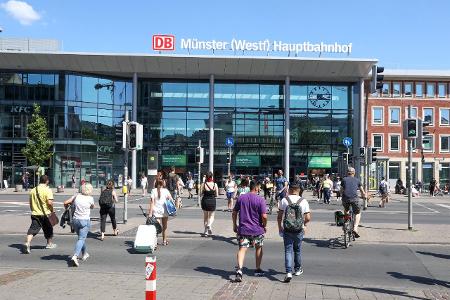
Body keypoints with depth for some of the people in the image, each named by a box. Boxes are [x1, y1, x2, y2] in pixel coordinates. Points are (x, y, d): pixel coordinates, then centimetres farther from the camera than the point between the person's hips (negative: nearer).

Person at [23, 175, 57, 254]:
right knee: (48, 229, 16)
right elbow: (50, 203, -20)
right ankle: (49, 244, 29)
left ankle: (27, 243, -20)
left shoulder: (33, 190, 7)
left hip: (35, 214, 4)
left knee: (33, 229, 0)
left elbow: (30, 203, 14)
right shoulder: (47, 190, -12)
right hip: (45, 214, -3)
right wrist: (52, 210, -4)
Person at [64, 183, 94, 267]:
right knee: (81, 239, -6)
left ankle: (84, 254, 36)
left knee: (81, 237, 22)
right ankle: (75, 256, -25)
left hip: (75, 220, 4)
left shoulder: (76, 196, 0)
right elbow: (92, 207, 12)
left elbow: (65, 203, -2)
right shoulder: (90, 198, -7)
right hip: (85, 221, -4)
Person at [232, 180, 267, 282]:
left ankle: (239, 269, -23)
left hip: (243, 229, 2)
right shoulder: (260, 200, -11)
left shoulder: (241, 198, 1)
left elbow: (234, 213, 6)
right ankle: (258, 270, 28)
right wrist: (264, 226, 2)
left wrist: (234, 225, 17)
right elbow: (264, 216, -15)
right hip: (257, 229, -1)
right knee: (258, 248, 19)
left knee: (242, 249, -2)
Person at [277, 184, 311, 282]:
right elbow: (308, 218, -4)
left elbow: (279, 217, -1)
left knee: (288, 250, 0)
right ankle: (297, 269, 33)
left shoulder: (284, 200, -4)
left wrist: (280, 227, 12)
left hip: (287, 230, -1)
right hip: (299, 230, 1)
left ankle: (288, 272, -14)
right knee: (297, 250, 19)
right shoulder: (304, 201, -3)